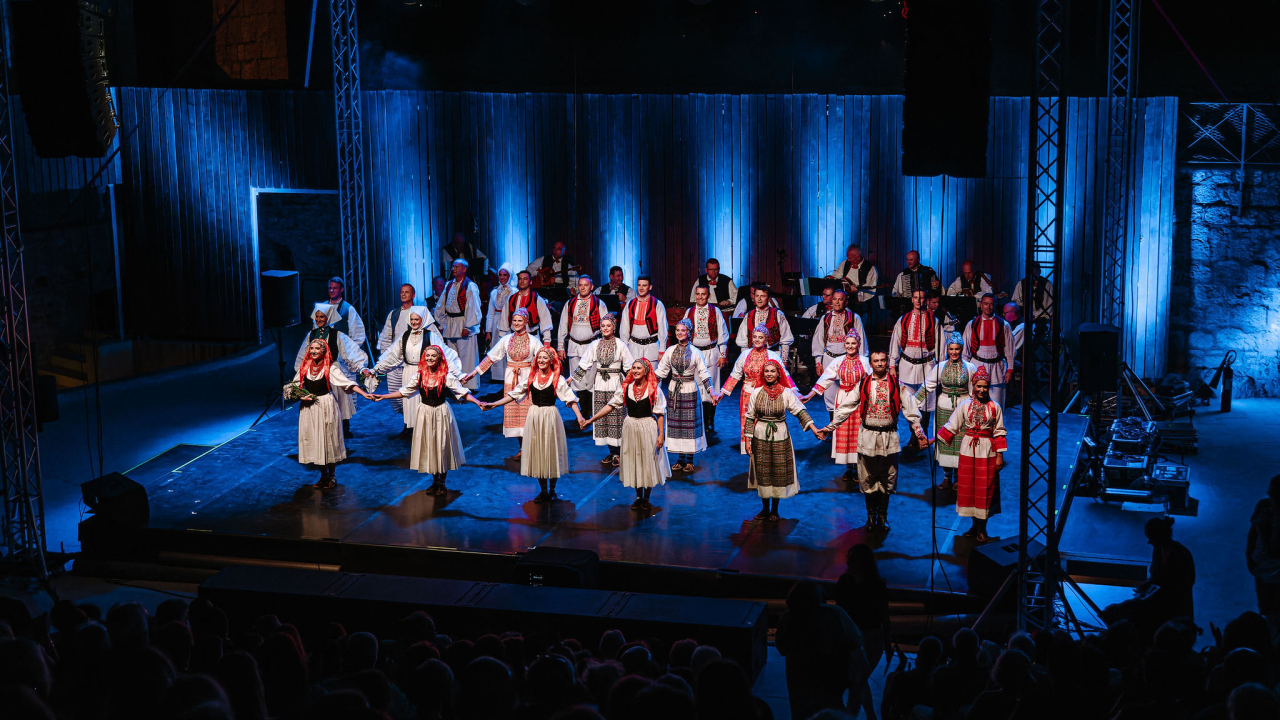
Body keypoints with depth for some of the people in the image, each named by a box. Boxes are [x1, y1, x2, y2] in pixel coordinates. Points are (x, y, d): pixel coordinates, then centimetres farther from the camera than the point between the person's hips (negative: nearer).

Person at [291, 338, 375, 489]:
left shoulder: (330, 368, -8)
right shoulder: (305, 367, 4)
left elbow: (347, 383, -16)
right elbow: (295, 386, 14)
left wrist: (365, 394, -27)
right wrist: (301, 397, -6)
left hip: (326, 407, -4)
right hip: (309, 407, 4)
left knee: (328, 440, 2)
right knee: (314, 441, 7)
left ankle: (331, 477, 16)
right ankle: (323, 476, 20)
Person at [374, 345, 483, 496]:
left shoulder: (446, 376, -10)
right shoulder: (418, 376, -1)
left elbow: (463, 393, -9)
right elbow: (404, 391, 10)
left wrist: (478, 403, -22)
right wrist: (382, 397, 9)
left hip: (441, 414, -3)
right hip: (424, 414, 3)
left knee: (442, 447, 4)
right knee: (428, 446, 9)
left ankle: (442, 483, 19)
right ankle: (435, 481, 25)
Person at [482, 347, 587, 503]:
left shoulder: (558, 379, -5)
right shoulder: (531, 377, 4)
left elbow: (570, 399, -11)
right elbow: (514, 394, 8)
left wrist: (579, 416, -24)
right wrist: (493, 405, 4)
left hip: (550, 417, -3)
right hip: (534, 417, 3)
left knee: (551, 452, 3)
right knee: (537, 453, 6)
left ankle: (552, 490, 18)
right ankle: (543, 491, 18)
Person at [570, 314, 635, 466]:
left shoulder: (621, 345, -1)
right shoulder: (595, 345, 7)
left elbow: (629, 367, 3)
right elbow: (584, 364, 12)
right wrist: (571, 379, 10)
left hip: (615, 384, -3)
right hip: (599, 384, 3)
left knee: (615, 416, -5)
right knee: (602, 417, 2)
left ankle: (617, 453, 1)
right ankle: (611, 452, 9)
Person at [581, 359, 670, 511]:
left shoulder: (654, 390, -8)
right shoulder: (625, 388, 0)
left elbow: (660, 414, -7)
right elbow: (610, 406, 0)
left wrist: (661, 435, -12)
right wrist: (590, 420, -4)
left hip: (648, 428, -3)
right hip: (630, 428, 3)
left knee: (648, 462, 4)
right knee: (633, 462, 10)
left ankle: (646, 499, 18)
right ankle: (638, 497, 23)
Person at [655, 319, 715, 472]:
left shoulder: (695, 352, -5)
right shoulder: (670, 351, 4)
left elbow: (704, 372, -5)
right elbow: (661, 371, 10)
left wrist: (710, 390, -15)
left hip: (690, 390, -3)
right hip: (674, 390, 3)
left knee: (690, 424, 0)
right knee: (675, 423, 4)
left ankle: (689, 460, 9)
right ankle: (680, 459, 13)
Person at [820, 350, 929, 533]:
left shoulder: (897, 386, 2)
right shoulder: (862, 385, 2)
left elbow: (911, 412, 5)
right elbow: (845, 408, 5)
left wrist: (919, 433, 0)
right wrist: (829, 427, 2)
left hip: (889, 439, 0)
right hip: (867, 437, 0)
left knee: (887, 479, 5)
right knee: (868, 479, 5)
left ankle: (883, 516, 20)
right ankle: (871, 516, 19)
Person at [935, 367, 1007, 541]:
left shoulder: (995, 407, -2)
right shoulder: (965, 405, -1)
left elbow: (999, 432, 1)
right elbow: (951, 426, 3)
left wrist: (1000, 455, -2)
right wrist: (934, 439, -2)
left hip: (987, 452, -1)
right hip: (968, 451, 1)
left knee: (985, 489, 2)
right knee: (967, 487, 5)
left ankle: (982, 528, 13)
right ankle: (975, 525, 18)